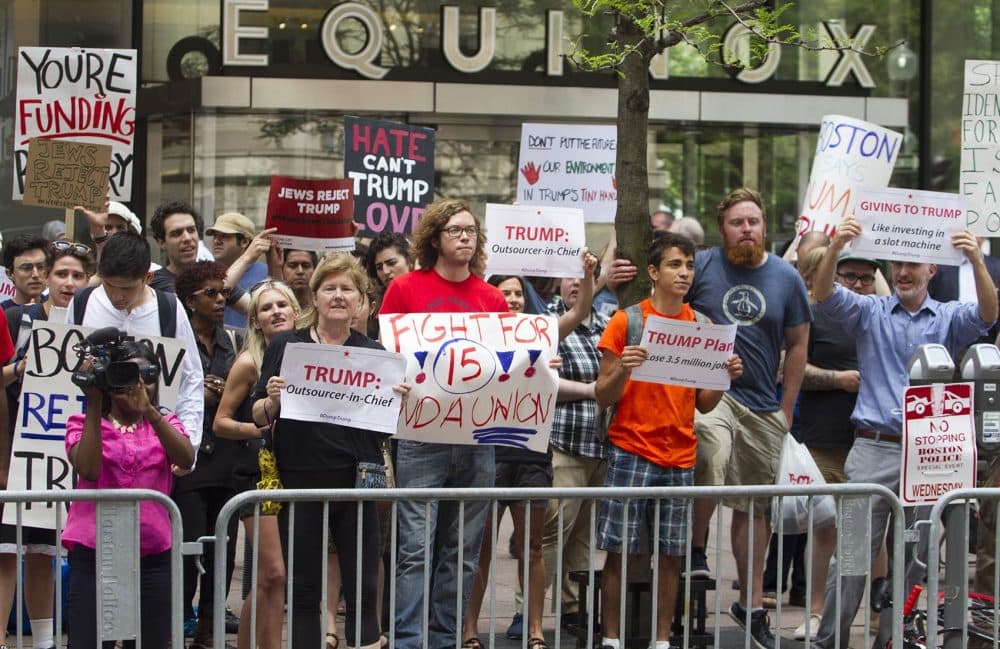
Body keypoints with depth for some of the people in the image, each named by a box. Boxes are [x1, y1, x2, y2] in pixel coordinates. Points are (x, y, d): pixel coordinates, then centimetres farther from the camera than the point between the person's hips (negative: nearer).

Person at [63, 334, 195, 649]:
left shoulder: (165, 424, 14)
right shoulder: (84, 424, 8)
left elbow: (186, 459, -8)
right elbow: (88, 469, -13)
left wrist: (148, 409, -16)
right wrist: (94, 404, -10)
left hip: (152, 555, 2)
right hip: (93, 554, -2)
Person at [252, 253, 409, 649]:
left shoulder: (374, 353, 8)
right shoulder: (286, 346, 4)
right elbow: (259, 417, 5)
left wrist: (400, 400, -9)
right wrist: (273, 400, -16)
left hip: (357, 482, 1)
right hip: (300, 480, -1)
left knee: (363, 587, 1)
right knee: (303, 587, 5)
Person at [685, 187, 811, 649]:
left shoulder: (786, 277, 6)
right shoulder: (701, 266, -2)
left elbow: (797, 343, 12)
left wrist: (786, 408, 9)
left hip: (762, 406, 4)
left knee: (754, 507, 11)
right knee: (712, 455, -35)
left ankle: (751, 603, 24)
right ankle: (696, 550, -14)